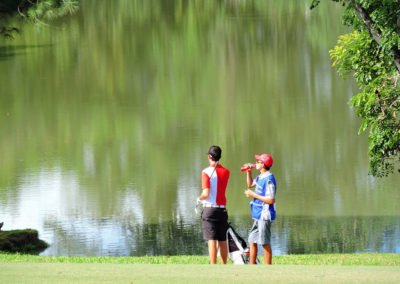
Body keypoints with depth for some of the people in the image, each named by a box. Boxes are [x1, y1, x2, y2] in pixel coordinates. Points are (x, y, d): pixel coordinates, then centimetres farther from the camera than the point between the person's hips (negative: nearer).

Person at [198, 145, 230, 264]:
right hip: (222, 209, 5)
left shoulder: (206, 172, -10)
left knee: (212, 241, -7)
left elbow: (206, 193, -16)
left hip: (210, 209, -5)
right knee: (222, 241, 10)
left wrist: (199, 198, 3)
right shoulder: (226, 172, 6)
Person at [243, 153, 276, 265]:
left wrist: (254, 195, -17)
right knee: (252, 241, 14)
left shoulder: (269, 179, -18)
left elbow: (271, 200, -22)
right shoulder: (261, 177, 11)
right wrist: (249, 172, 15)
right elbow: (250, 184, 30)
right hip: (258, 215, 10)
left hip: (265, 216, -10)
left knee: (265, 243, -4)